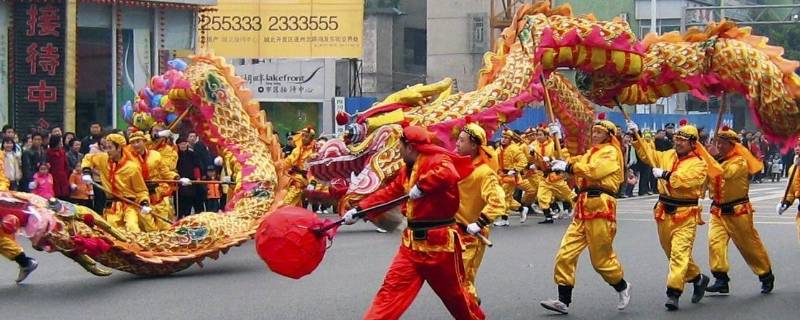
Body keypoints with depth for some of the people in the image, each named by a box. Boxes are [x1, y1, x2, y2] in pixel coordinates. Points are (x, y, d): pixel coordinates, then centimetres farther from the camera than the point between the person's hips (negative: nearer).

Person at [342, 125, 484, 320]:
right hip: (412, 242, 7)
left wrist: (421, 187, -31)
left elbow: (448, 174, -38)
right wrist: (358, 209, 16)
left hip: (439, 242, -7)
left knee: (454, 293, 10)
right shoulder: (407, 169, 12)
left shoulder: (437, 160, -15)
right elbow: (388, 193, 20)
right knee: (391, 290, 1)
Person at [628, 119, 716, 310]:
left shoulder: (698, 164, -8)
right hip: (664, 212, 7)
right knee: (670, 250, 16)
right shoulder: (668, 156, 12)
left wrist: (665, 174, -19)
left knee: (680, 252, -13)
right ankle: (697, 278, 34)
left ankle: (674, 293, -16)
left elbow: (687, 180, -23)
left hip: (685, 215, -7)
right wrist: (636, 136, 2)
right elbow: (648, 154, 12)